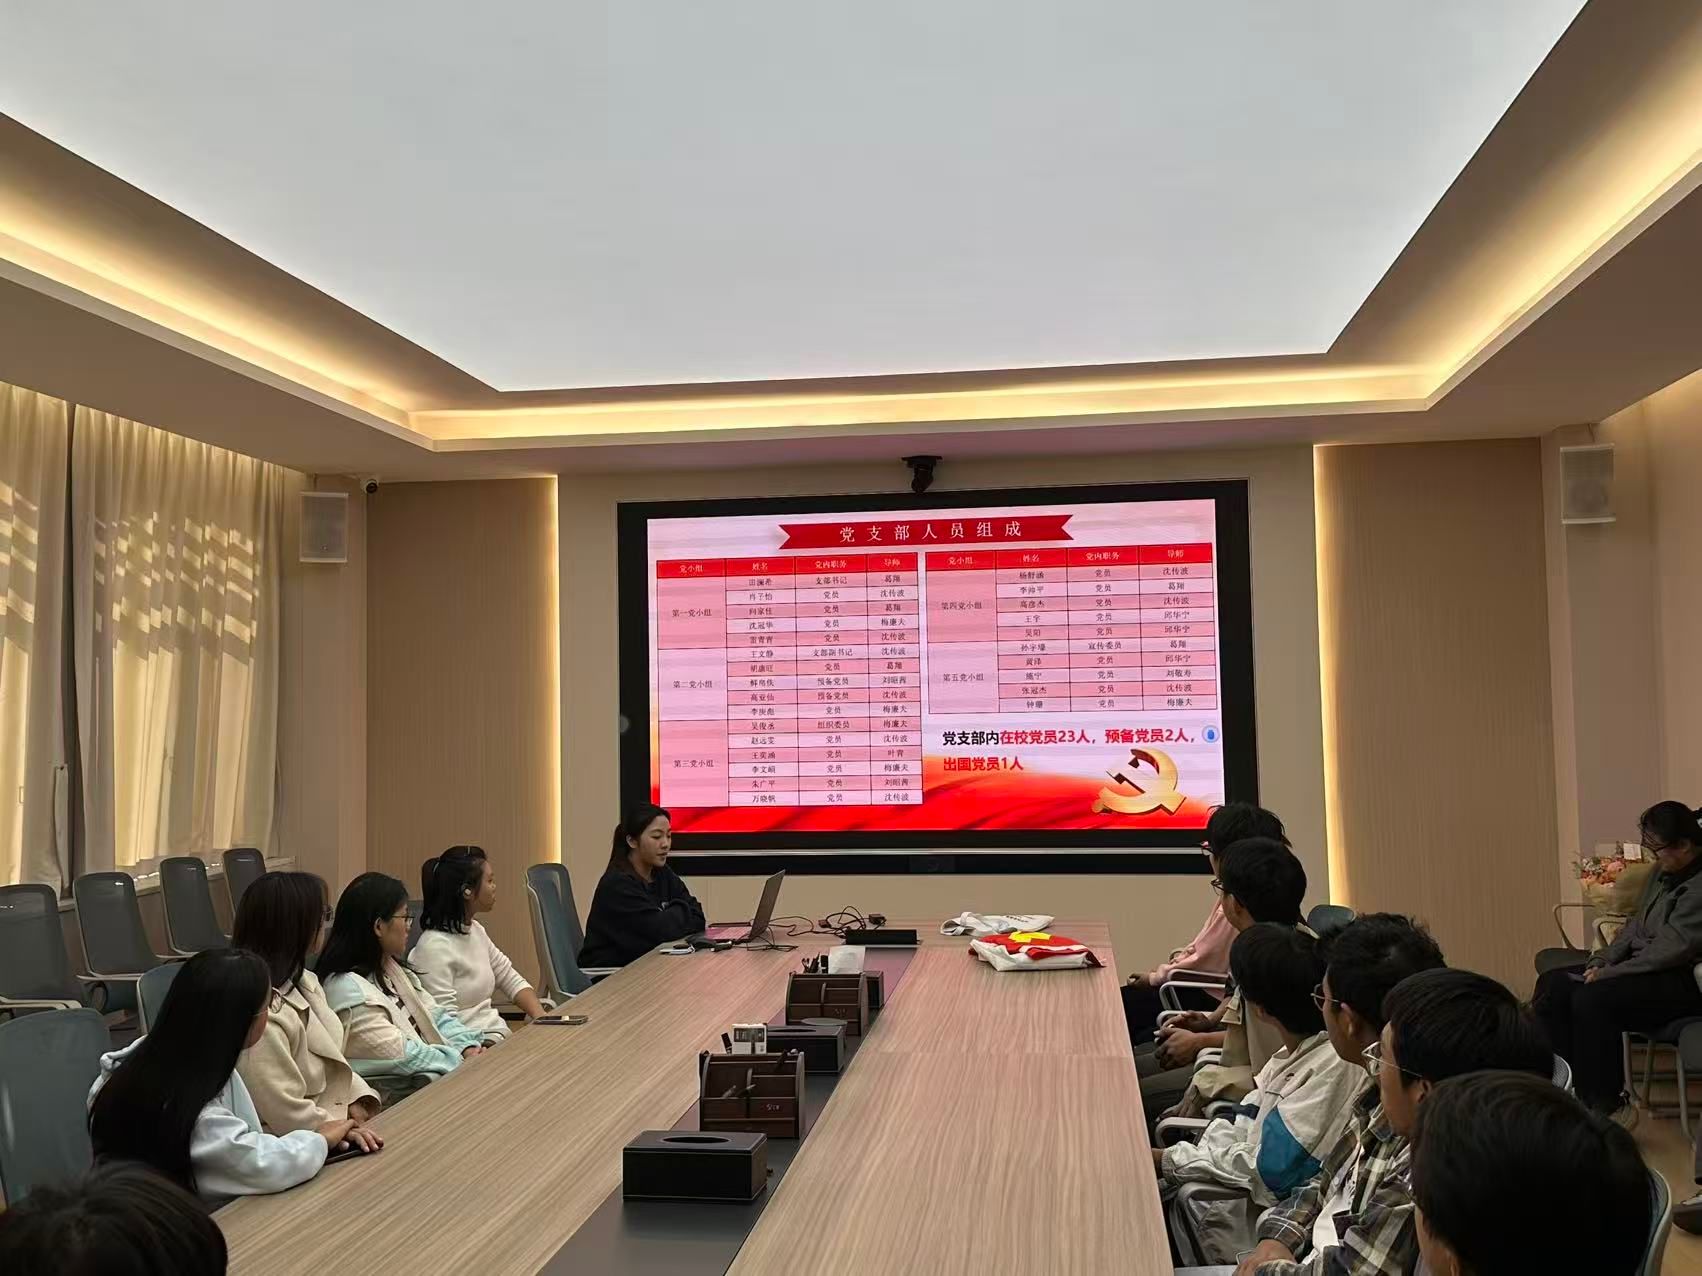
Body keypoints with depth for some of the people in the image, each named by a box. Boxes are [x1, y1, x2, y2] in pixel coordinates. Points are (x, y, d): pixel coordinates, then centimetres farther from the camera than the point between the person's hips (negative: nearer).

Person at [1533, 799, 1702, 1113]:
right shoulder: (1667, 875, 13)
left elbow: (1671, 950, -22)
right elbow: (1636, 926, 16)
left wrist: (1609, 973, -18)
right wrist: (1602, 961, 2)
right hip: (1643, 967, 10)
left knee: (1592, 999, -28)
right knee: (1554, 982, -4)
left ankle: (1601, 1101, -14)